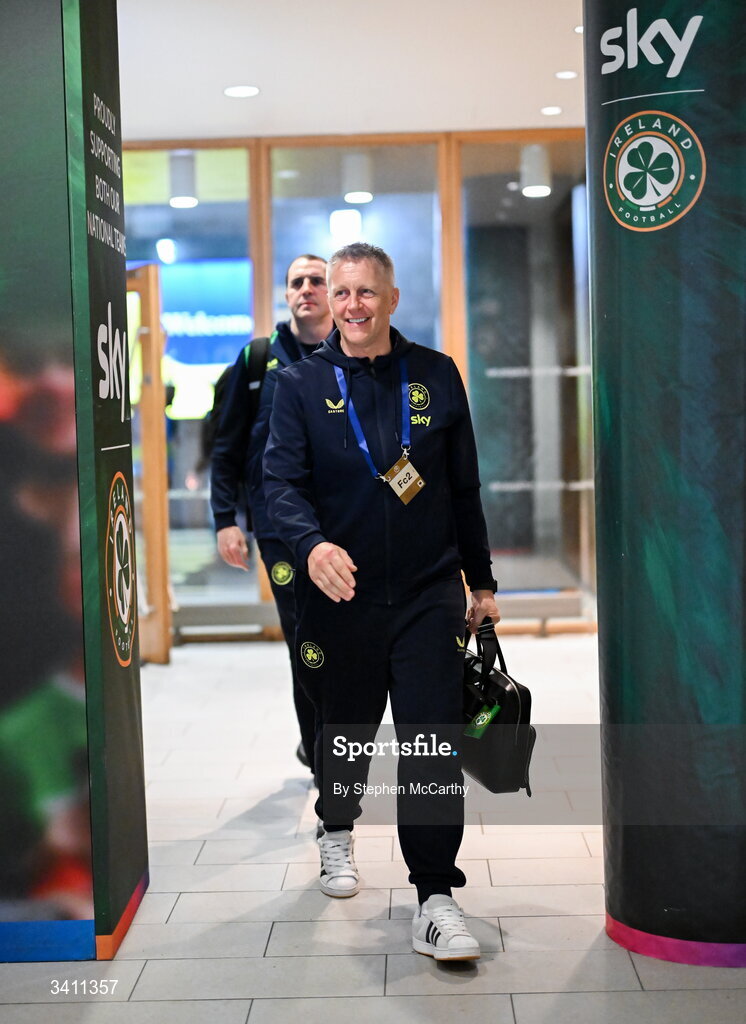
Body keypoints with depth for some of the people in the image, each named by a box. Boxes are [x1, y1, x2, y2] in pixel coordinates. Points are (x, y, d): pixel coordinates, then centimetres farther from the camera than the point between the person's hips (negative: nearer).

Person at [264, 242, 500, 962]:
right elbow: (281, 481, -9)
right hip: (340, 596, 0)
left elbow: (464, 488, 10)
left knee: (433, 743, -5)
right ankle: (336, 830, 46)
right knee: (344, 727, 16)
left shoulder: (437, 376, 5)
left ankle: (435, 901, 1)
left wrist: (482, 582, 12)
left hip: (429, 592, 0)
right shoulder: (301, 384, 1)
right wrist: (312, 543, -30)